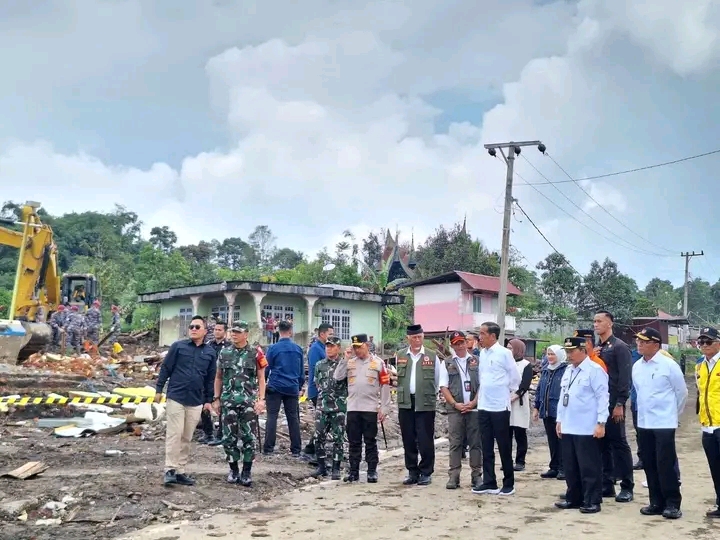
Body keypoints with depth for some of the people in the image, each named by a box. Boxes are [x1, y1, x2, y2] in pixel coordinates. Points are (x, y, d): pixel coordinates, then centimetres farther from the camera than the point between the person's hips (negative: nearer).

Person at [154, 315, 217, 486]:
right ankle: (170, 470, 2)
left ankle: (180, 471, 16)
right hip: (175, 397, -3)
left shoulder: (211, 353, 6)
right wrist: (159, 389, -2)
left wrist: (208, 400, 11)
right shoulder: (178, 346, -2)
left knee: (187, 438, 8)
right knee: (174, 434, -5)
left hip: (196, 401, 3)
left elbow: (210, 378, 12)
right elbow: (165, 368, 1)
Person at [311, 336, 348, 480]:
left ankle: (336, 469, 9)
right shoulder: (319, 365, 9)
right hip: (322, 407, 4)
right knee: (319, 437, 5)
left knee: (338, 439, 2)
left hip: (339, 408, -4)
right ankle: (321, 467, 17)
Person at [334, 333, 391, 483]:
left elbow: (385, 385, -1)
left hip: (370, 409, -3)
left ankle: (372, 471, 12)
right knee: (353, 442, 8)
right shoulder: (349, 362, 8)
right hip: (352, 409, 3)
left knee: (370, 441, 4)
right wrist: (346, 359, -7)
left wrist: (384, 408, -4)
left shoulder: (378, 363, -1)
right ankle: (353, 471, 16)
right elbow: (337, 377, -3)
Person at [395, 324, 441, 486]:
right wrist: (401, 395, 12)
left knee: (425, 440, 0)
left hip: (425, 404, -2)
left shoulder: (432, 356, 2)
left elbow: (437, 381, 8)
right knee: (408, 440, 7)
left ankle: (426, 473, 11)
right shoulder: (399, 356, 8)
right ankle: (412, 472, 18)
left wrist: (430, 396, 10)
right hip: (405, 404, 2)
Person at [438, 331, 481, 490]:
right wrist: (455, 404, -9)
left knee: (475, 442, 3)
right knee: (455, 443, 0)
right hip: (455, 409, 0)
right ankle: (453, 476, 3)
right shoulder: (446, 363, 8)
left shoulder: (476, 361, 9)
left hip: (474, 407, 0)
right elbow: (443, 387, 3)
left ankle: (476, 475, 10)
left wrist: (474, 402, -8)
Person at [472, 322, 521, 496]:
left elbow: (515, 378, -4)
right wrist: (481, 394, 12)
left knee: (504, 447, 3)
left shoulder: (504, 353, -11)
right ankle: (489, 482, 17)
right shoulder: (482, 353, 9)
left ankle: (509, 484, 13)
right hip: (483, 406, 6)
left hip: (500, 407, -6)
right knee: (486, 447, 9)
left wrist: (506, 392, 5)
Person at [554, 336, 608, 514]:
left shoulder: (594, 370, -11)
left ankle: (592, 501, 9)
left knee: (589, 467, 0)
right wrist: (559, 420, 18)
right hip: (568, 427, 8)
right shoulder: (568, 371, 15)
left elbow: (602, 398, -14)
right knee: (570, 466, 13)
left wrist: (601, 423, -17)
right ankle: (574, 498, 23)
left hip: (587, 429, -8)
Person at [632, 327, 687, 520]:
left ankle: (672, 504, 6)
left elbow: (682, 392, -2)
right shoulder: (636, 366, 6)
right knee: (649, 465, 9)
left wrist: (674, 414, 7)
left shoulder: (669, 365, -10)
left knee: (666, 465, -5)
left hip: (664, 423, -6)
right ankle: (656, 502, 19)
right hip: (643, 423, 6)